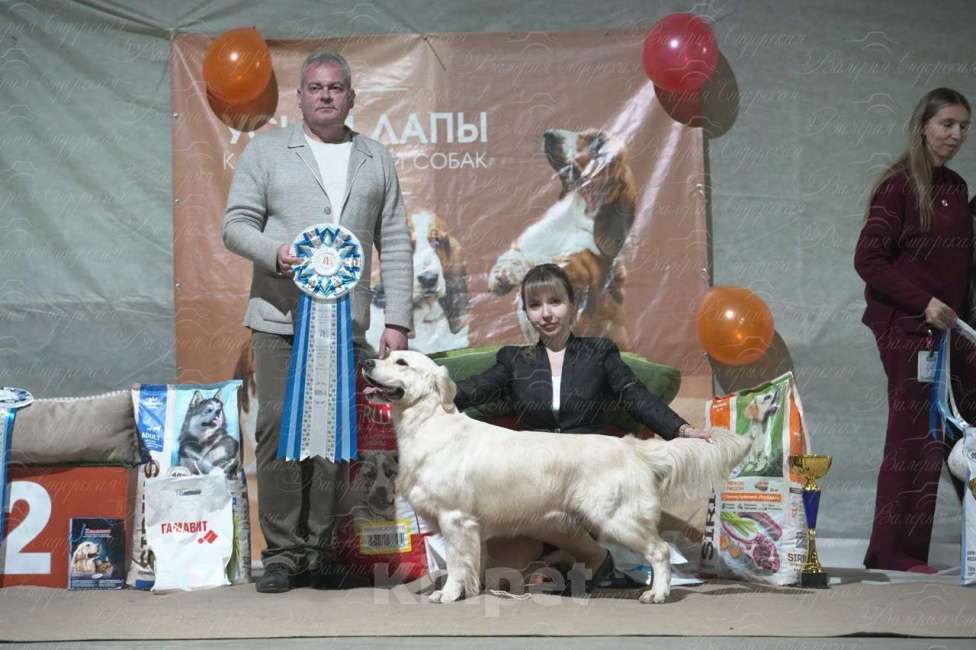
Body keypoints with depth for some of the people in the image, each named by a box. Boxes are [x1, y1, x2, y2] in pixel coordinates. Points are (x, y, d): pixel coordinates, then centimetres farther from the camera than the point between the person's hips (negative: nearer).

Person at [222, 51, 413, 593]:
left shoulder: (376, 161, 14)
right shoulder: (267, 150, 8)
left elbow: (395, 246, 12)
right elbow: (236, 224, 3)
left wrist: (398, 321, 4)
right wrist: (276, 252, -17)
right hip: (281, 318, -2)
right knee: (279, 429, -5)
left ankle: (319, 551, 12)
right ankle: (282, 553, 2)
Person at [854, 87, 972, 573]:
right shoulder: (898, 185, -8)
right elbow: (868, 259, -12)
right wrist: (924, 303, -17)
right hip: (906, 328, -7)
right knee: (915, 437, -6)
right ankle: (895, 551, 3)